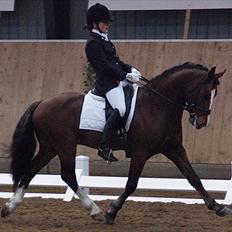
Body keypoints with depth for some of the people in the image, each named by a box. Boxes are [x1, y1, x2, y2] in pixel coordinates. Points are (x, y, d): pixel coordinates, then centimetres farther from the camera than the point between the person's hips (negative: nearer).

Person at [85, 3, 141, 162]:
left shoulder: (104, 39, 19)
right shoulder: (93, 43, -11)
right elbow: (105, 66, -18)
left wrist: (130, 69, 8)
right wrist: (126, 75, -19)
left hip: (117, 80, 11)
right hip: (107, 82, -11)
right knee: (120, 109, -30)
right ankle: (104, 147, -29)